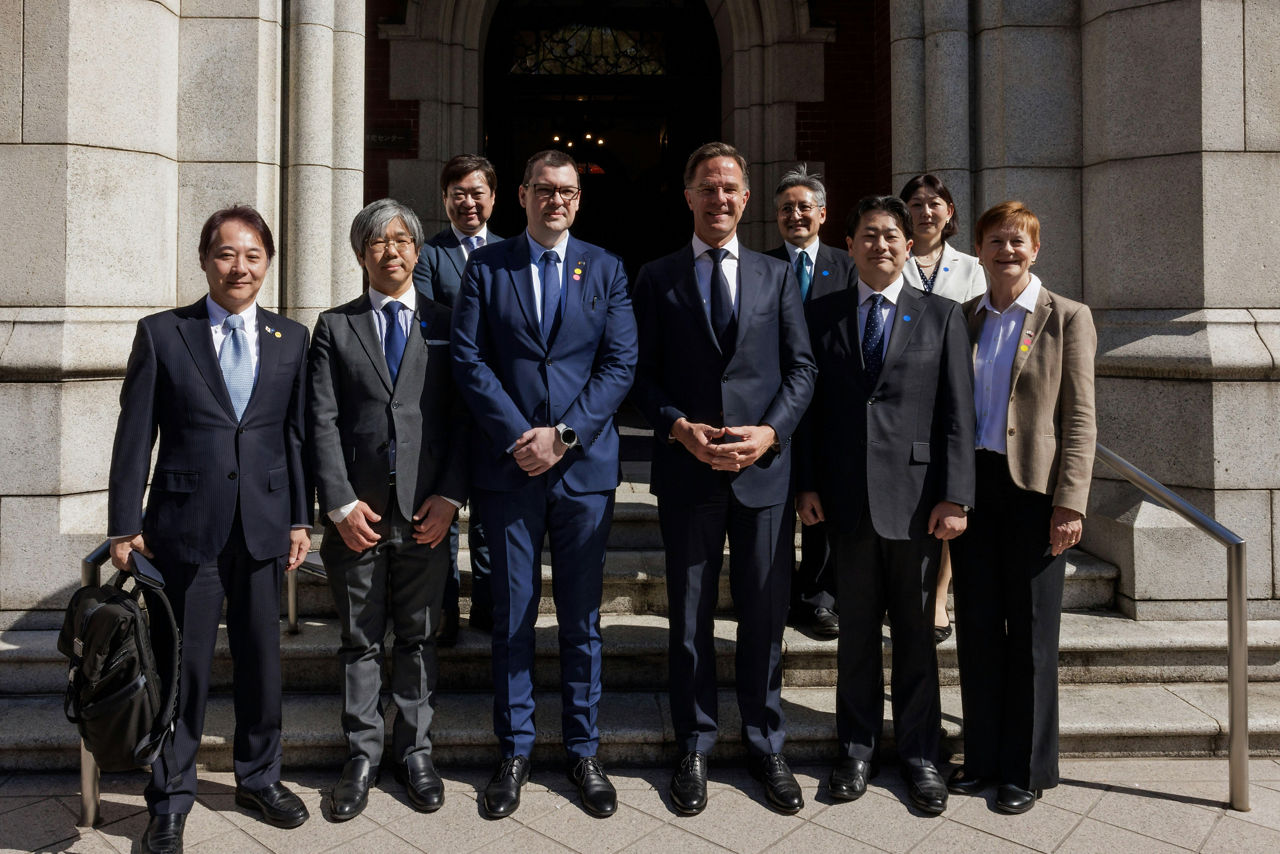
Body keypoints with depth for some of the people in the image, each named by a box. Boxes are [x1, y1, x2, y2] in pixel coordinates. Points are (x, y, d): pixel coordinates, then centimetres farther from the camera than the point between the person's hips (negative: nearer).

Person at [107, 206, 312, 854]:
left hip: (263, 525, 2)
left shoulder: (291, 339, 7)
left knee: (261, 658, 13)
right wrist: (125, 525, -3)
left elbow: (297, 433, 7)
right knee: (182, 666, 6)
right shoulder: (161, 333, 1)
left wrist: (300, 518, 4)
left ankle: (258, 777, 33)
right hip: (184, 525, -2)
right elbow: (135, 436, 0)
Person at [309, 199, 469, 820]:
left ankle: (414, 750, 24)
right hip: (357, 510, 0)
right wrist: (340, 503, -8)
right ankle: (362, 755, 23)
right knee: (360, 639, 9)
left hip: (426, 511, 0)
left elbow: (462, 417, 3)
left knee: (418, 636, 10)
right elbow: (322, 421, 1)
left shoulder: (445, 325, 8)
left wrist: (449, 496, -7)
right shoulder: (335, 326, 8)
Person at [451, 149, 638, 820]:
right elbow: (468, 359, -2)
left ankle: (583, 750, 23)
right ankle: (514, 751, 22)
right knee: (513, 616, 8)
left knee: (581, 618, 9)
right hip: (508, 466, 0)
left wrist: (564, 434, -11)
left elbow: (621, 364, 0)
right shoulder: (485, 266, 7)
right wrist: (521, 437, -11)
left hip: (584, 465, 1)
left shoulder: (605, 269, 8)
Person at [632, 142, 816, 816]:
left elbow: (801, 368, 5)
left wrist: (770, 431, -10)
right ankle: (694, 748, 25)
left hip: (764, 468, 1)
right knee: (689, 618, 9)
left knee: (765, 615, 9)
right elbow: (643, 375, 2)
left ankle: (766, 746, 27)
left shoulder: (777, 276, 10)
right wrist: (679, 427, -14)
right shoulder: (656, 278, 6)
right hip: (687, 470, -1)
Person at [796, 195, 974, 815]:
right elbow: (810, 403, 6)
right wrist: (807, 482, -1)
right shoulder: (823, 312, 8)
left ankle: (918, 753, 25)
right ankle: (857, 748, 25)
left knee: (916, 631, 9)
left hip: (915, 496, -1)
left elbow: (957, 414, 0)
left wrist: (954, 496, -7)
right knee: (856, 629, 11)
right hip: (846, 496, 1)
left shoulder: (941, 316, 5)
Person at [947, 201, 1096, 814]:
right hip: (972, 484, 4)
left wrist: (1069, 503, -12)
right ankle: (983, 756, 24)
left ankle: (1027, 769, 20)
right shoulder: (962, 319, 11)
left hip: (1033, 487, -3)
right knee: (976, 623, 9)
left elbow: (1079, 419, -4)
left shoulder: (1067, 319, 1)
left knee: (1030, 630, 6)